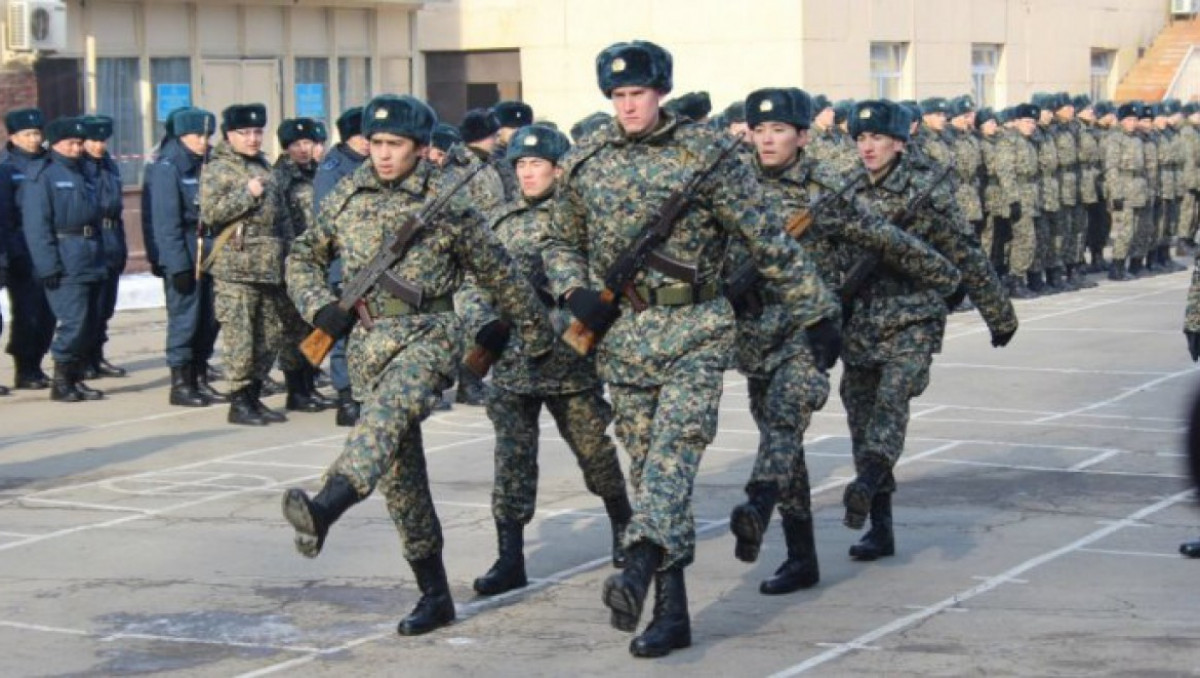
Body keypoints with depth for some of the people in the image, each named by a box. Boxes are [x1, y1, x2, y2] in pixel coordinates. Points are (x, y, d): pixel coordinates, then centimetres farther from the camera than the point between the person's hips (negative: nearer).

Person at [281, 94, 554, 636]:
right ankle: (434, 596, 12)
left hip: (429, 334, -4)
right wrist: (319, 306, 0)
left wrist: (538, 336, 14)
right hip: (367, 341, 5)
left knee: (387, 412, -35)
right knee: (399, 471, 4)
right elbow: (302, 258, 19)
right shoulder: (346, 198, 8)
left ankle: (324, 508, -57)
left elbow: (498, 273, 6)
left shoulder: (447, 205, -2)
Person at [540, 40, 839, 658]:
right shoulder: (584, 163, 6)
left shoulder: (706, 155, -5)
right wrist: (574, 291, -1)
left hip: (694, 330, -4)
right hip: (621, 335, 4)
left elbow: (768, 240, -2)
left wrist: (817, 311, 0)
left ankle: (640, 568, -39)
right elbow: (561, 243, 20)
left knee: (675, 445, -24)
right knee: (646, 465, 5)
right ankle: (672, 614, 9)